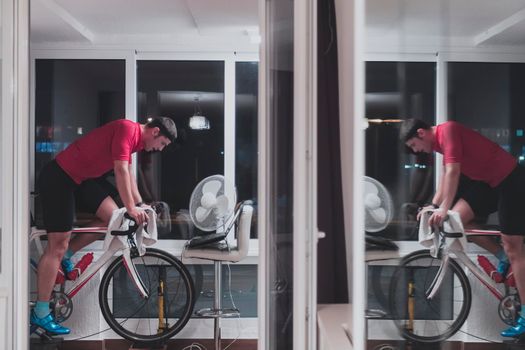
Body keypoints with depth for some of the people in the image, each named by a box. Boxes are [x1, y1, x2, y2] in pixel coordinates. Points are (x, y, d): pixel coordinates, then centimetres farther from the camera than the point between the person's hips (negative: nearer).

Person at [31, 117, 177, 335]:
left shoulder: (135, 137, 10)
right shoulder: (127, 129, -20)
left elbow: (128, 173, 18)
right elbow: (121, 170, -25)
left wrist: (139, 205, 16)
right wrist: (131, 208, -22)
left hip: (82, 177, 9)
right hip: (59, 177, -9)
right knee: (57, 246, -6)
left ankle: (66, 254, 16)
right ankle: (40, 314, 2)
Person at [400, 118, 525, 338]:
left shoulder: (447, 130, -19)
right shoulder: (440, 139, 9)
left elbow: (453, 172, -27)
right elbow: (446, 175, 17)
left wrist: (444, 209, -28)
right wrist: (434, 206, 16)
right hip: (490, 181, 9)